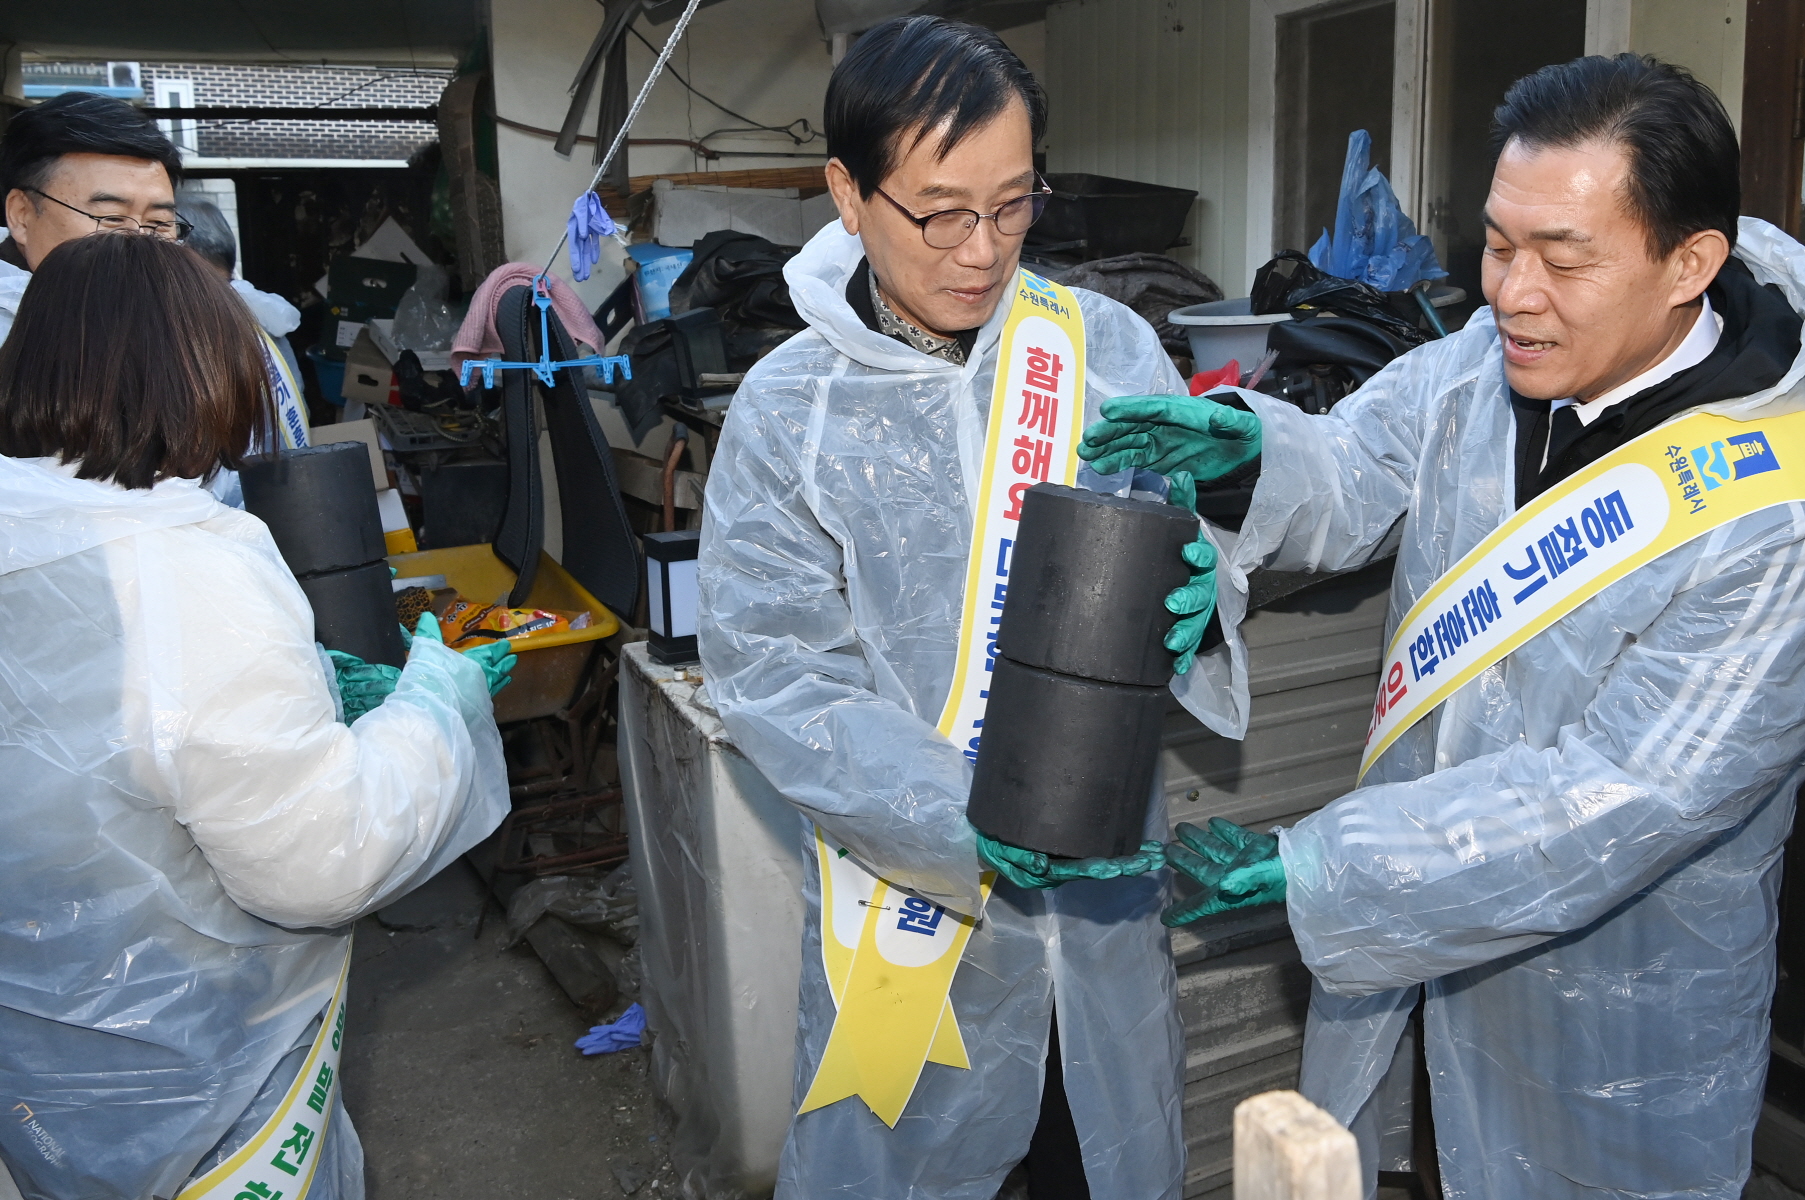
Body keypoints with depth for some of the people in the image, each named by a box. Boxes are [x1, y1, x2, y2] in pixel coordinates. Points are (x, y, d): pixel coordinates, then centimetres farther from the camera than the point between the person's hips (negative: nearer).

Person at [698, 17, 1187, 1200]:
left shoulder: (1112, 349, -3)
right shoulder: (786, 408, -9)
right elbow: (775, 673, -14)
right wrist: (974, 822, -26)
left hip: (1106, 888, 2)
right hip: (910, 901, -2)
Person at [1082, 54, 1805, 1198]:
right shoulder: (1486, 360, -9)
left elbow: (1617, 800, -30)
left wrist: (1317, 868, -30)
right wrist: (1247, 446, -30)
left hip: (1614, 997, -5)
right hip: (1417, 897, 5)